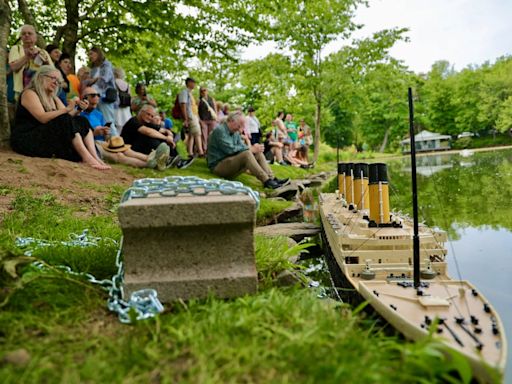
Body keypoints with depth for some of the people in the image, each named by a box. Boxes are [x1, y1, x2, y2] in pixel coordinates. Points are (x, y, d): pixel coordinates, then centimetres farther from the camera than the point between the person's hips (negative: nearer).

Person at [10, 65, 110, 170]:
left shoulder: (53, 98, 18)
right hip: (26, 139, -8)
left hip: (48, 137, 8)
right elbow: (43, 118, -21)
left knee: (82, 122, -9)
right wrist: (67, 109, -24)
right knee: (65, 121, -29)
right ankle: (87, 157, -36)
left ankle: (95, 157, -29)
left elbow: (68, 117, 9)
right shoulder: (29, 93, -6)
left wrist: (78, 109, -10)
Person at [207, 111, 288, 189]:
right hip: (218, 165, -9)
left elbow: (241, 147, 8)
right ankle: (266, 181, -34)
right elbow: (230, 149, -23)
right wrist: (250, 149, -19)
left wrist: (254, 148, -14)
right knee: (246, 153, -30)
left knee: (258, 153, -3)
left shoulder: (235, 132, 15)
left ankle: (272, 178, -15)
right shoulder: (220, 130, -14)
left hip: (232, 162, 9)